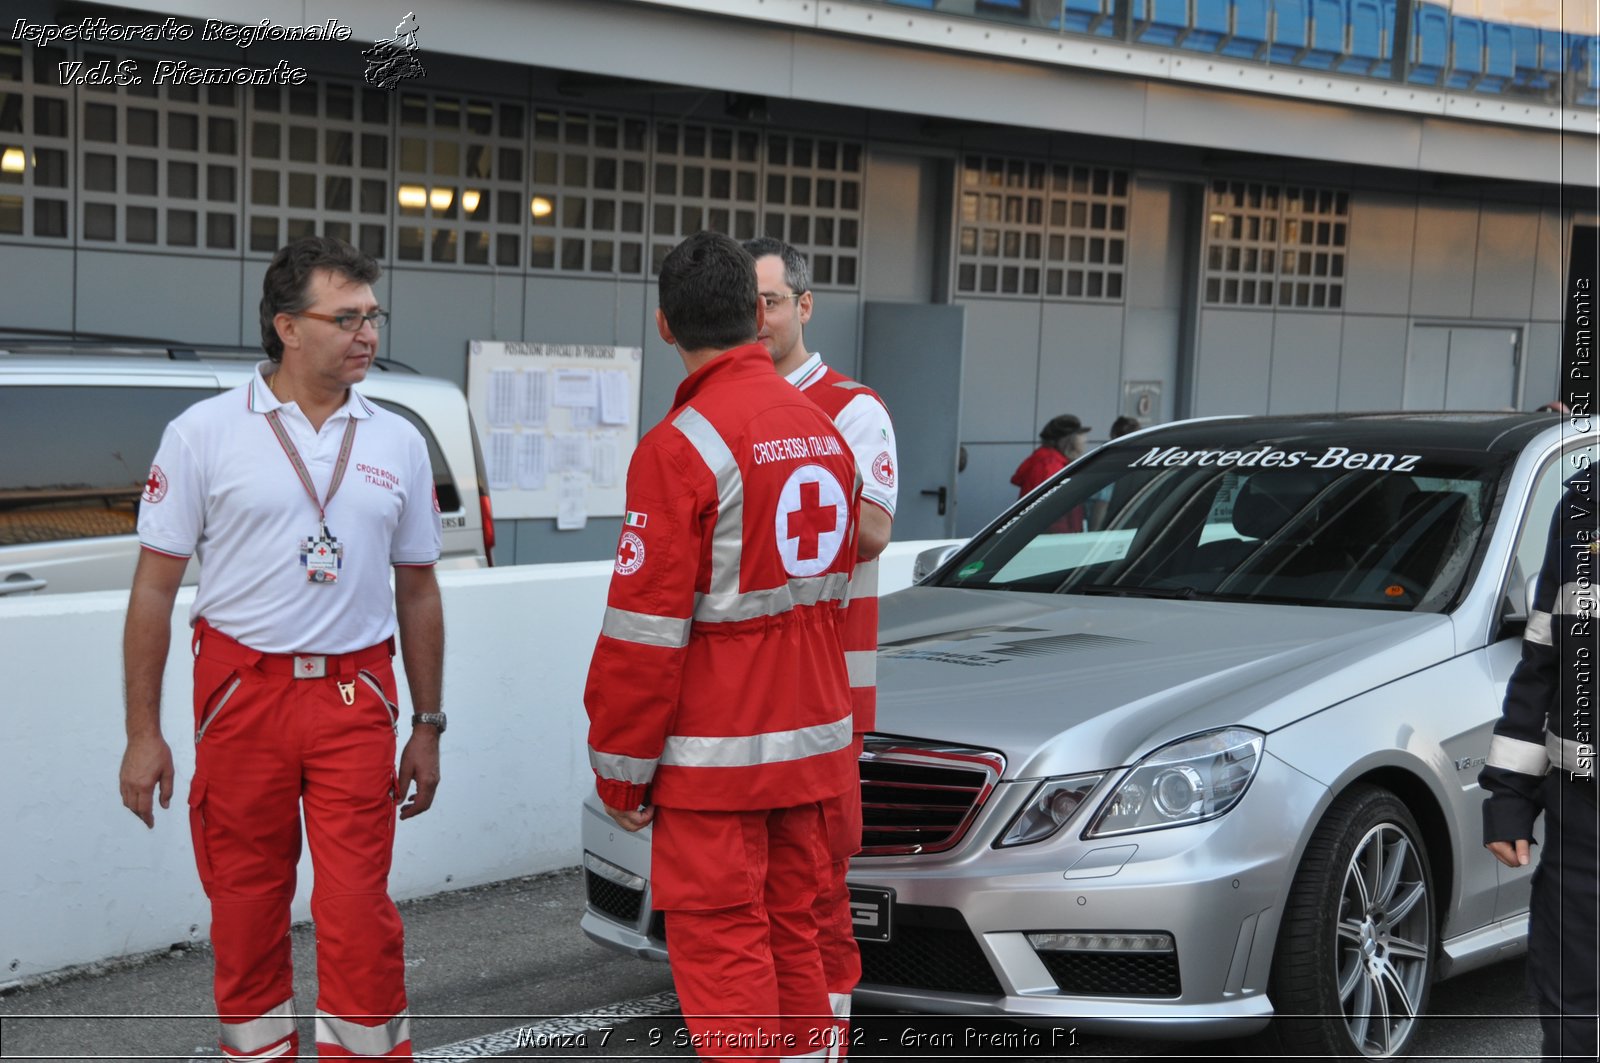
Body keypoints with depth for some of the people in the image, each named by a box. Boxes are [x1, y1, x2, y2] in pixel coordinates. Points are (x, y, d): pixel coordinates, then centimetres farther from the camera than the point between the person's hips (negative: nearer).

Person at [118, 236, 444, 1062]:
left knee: (360, 910, -3)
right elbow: (154, 590, 0)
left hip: (355, 699, 1)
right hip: (241, 693, -1)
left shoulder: (397, 443, 7)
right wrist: (142, 734, -3)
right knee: (246, 909, 8)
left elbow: (417, 593, 13)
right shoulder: (205, 433, -1)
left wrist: (427, 728, 12)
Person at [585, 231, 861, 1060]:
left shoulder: (682, 446, -15)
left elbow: (646, 629, -16)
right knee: (790, 933, 16)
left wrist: (621, 769, -8)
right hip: (810, 737, 8)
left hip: (715, 752, -7)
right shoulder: (823, 429, 9)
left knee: (720, 944, -2)